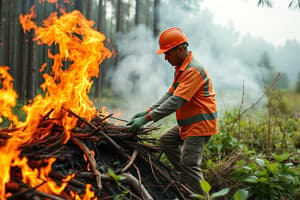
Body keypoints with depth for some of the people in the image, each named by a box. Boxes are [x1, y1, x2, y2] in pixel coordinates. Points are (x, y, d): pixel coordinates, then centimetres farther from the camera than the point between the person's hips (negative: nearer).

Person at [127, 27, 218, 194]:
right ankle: (187, 178, 19)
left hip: (201, 124, -11)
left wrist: (146, 119, -27)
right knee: (166, 141, 18)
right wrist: (148, 110, 3)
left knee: (189, 164, -15)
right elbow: (170, 94, 15)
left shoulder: (193, 70, -22)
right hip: (188, 123, 11)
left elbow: (176, 102, -28)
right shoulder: (181, 68, 12)